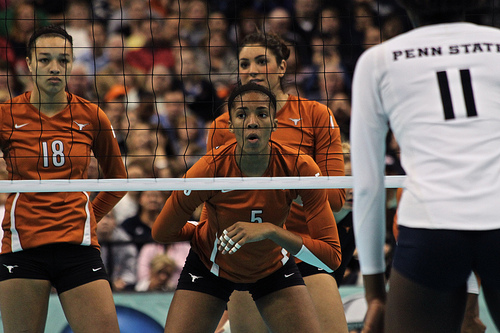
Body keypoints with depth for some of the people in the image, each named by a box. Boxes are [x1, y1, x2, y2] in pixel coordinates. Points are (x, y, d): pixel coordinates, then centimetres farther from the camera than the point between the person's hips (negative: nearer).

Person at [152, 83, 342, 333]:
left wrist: (270, 231, -40)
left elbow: (331, 256, -30)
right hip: (210, 268, -1)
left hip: (274, 269, 1)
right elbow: (161, 232, -12)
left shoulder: (301, 168, -26)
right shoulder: (210, 170, -30)